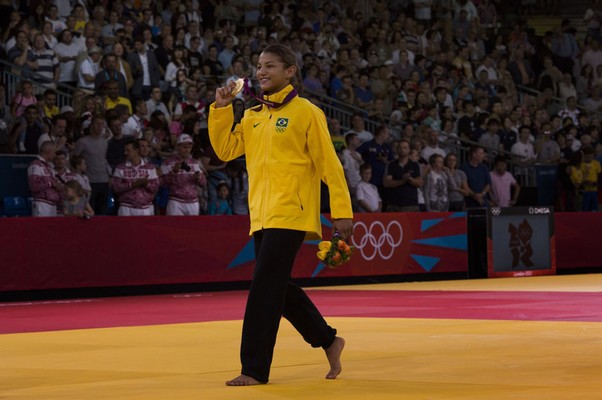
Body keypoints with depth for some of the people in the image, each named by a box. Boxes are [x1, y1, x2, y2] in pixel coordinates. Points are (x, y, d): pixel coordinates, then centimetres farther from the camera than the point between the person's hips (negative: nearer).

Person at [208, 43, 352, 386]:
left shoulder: (306, 113, -5)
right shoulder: (253, 117, 15)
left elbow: (329, 165, -6)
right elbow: (226, 149, 11)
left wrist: (343, 212, -8)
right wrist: (221, 109, 0)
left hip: (290, 215, -7)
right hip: (262, 216, 8)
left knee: (264, 289, -12)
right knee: (277, 288, 13)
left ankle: (255, 369, -8)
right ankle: (328, 340, 31)